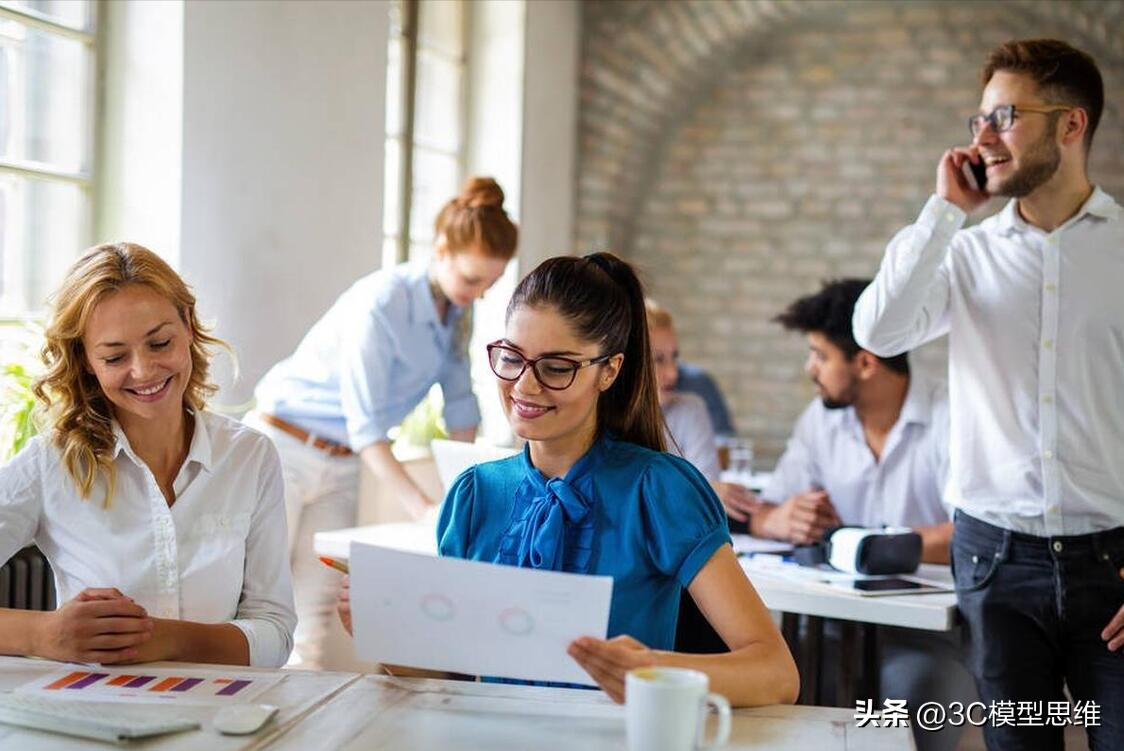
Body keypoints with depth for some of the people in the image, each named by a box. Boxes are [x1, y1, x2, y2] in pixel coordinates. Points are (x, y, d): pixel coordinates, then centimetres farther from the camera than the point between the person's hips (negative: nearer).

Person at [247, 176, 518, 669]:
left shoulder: (457, 312, -1)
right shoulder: (382, 302, -24)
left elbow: (459, 403, 8)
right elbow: (364, 423, -26)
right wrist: (421, 507, -31)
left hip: (343, 463, 7)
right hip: (284, 446, -7)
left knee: (318, 603, 3)